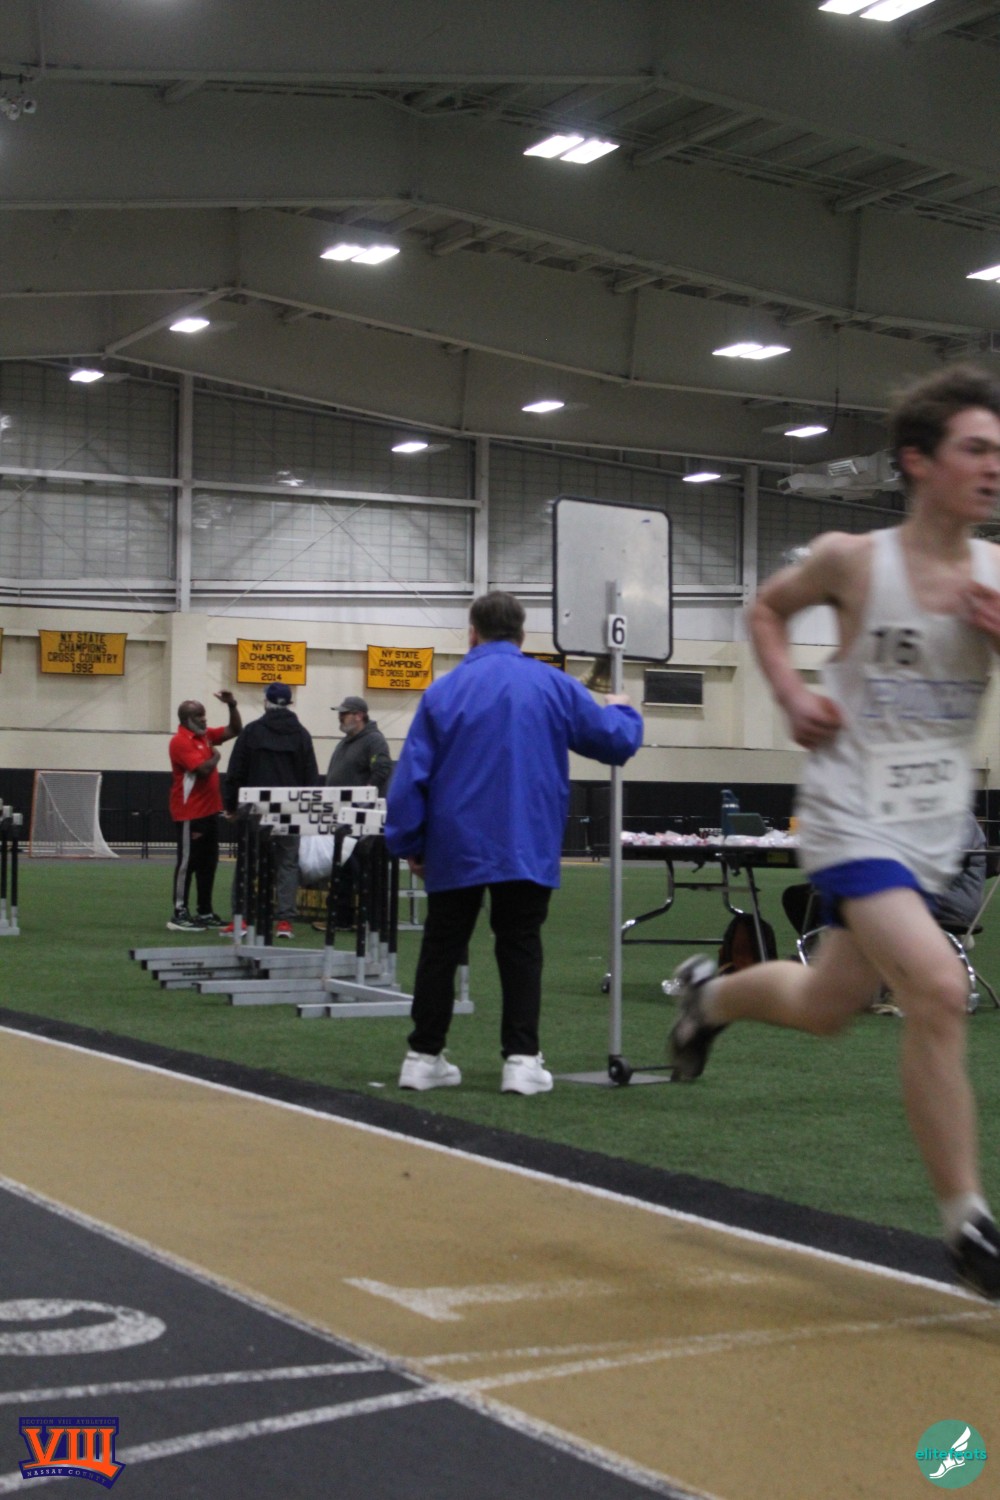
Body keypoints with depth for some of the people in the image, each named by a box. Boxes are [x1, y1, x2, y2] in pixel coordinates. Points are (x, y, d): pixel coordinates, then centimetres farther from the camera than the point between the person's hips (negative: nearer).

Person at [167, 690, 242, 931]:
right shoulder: (181, 742, -15)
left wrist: (232, 705, 3)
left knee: (208, 863, 12)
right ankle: (179, 914, -4)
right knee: (187, 863, -7)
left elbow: (235, 730, 17)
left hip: (209, 810, 9)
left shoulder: (206, 735, 11)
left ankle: (205, 912, 19)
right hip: (190, 813, -9)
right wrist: (215, 755, -5)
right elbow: (204, 769, -25)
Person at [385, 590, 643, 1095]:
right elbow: (617, 740, 5)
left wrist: (408, 844, 8)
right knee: (520, 950, 6)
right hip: (527, 848, -1)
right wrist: (621, 710, 28)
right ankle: (522, 1060, 0)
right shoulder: (553, 686, 1)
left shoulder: (443, 691, 2)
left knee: (440, 950, 10)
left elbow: (412, 774, 0)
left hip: (456, 849, 1)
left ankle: (424, 1056, 13)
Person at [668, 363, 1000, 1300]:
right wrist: (792, 696, -5)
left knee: (825, 1007, 18)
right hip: (854, 813, -5)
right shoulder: (853, 560, -8)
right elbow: (766, 609, 11)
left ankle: (711, 995, 52)